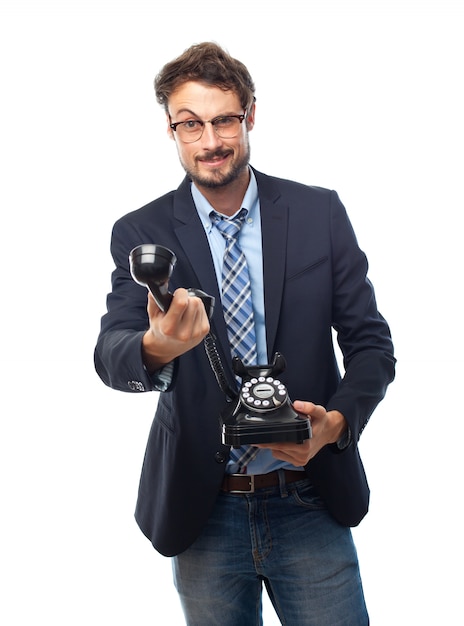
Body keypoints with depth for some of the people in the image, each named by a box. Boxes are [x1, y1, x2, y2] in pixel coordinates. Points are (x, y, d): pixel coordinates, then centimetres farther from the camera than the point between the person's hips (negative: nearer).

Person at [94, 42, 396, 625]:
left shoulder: (319, 212, -2)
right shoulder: (140, 233, -3)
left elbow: (371, 341, 1)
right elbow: (110, 354, -15)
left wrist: (337, 420, -17)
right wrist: (156, 349, -38)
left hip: (310, 505, 0)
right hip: (201, 509, 1)